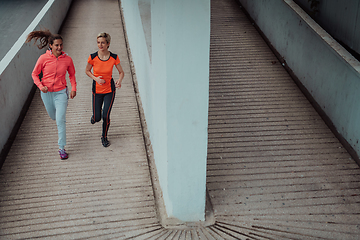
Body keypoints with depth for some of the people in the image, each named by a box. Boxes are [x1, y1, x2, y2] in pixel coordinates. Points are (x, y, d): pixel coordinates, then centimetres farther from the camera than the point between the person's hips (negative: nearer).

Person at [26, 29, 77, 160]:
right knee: (53, 116, 21)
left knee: (60, 120, -9)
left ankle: (62, 148, 0)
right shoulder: (43, 58, -12)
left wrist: (74, 88, -1)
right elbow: (35, 74, -1)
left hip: (61, 92, -1)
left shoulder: (67, 59, -9)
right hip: (46, 92, 1)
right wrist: (41, 86, -17)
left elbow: (72, 74, 8)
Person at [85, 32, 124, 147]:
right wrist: (95, 78, -15)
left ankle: (104, 137, 21)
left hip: (110, 90, 0)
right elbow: (87, 71, 4)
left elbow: (121, 72, 0)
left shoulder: (114, 58, -12)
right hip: (97, 89, 0)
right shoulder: (93, 57, -13)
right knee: (97, 118, 5)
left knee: (106, 116, -6)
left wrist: (119, 81, -21)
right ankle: (95, 116, 46)